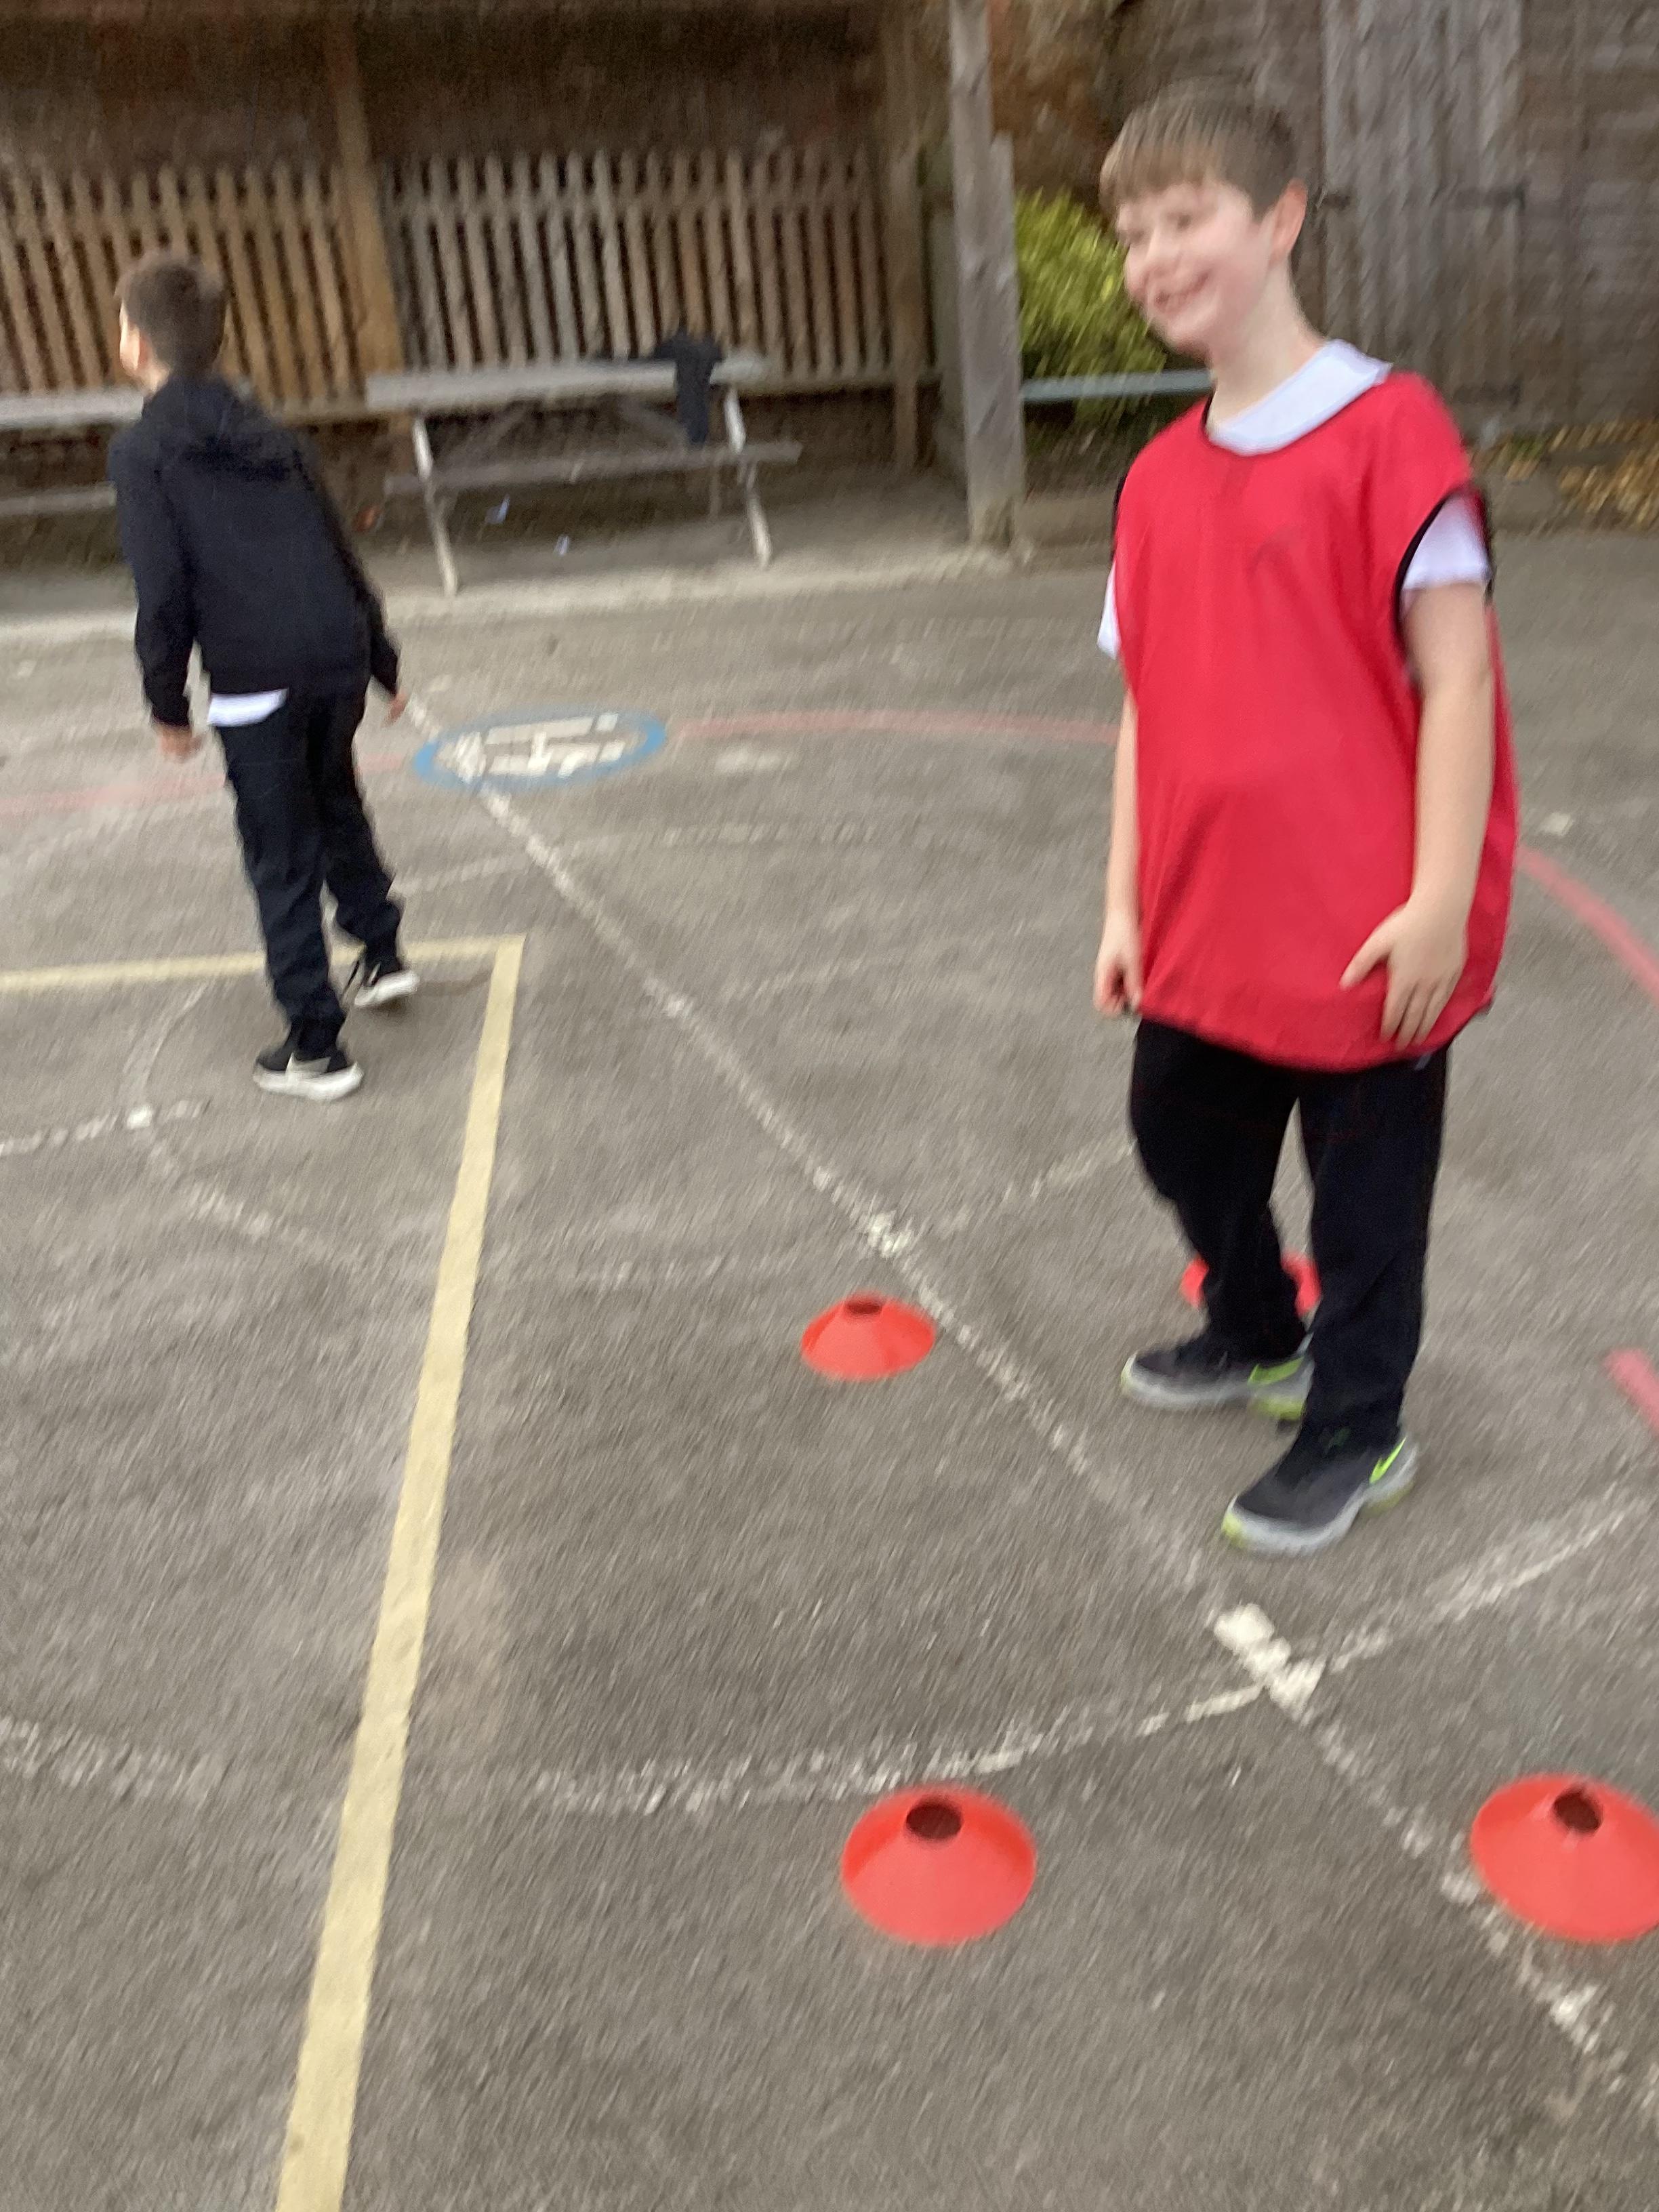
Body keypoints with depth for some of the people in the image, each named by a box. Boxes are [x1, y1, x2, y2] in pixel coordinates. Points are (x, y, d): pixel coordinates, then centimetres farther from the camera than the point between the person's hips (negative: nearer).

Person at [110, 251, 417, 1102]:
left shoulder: (141, 450, -2)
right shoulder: (270, 435, 15)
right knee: (336, 807, 30)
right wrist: (384, 663, 24)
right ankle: (382, 955, 37)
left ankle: (316, 1049, 9)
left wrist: (168, 704, 1)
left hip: (256, 681, -6)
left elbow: (161, 593, -9)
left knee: (282, 861, 4)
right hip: (341, 658, 6)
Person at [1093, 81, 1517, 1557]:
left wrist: (1441, 901, -18)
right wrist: (1126, 902, 8)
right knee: (1182, 1139, 22)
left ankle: (1357, 1434, 32)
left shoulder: (1387, 427, -13)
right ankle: (1256, 1335, 50)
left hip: (1365, 937, -7)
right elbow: (1150, 707, 9)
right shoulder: (1160, 478, 6)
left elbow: (1456, 676, -15)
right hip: (1204, 932, 7)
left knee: (1366, 1188, 9)